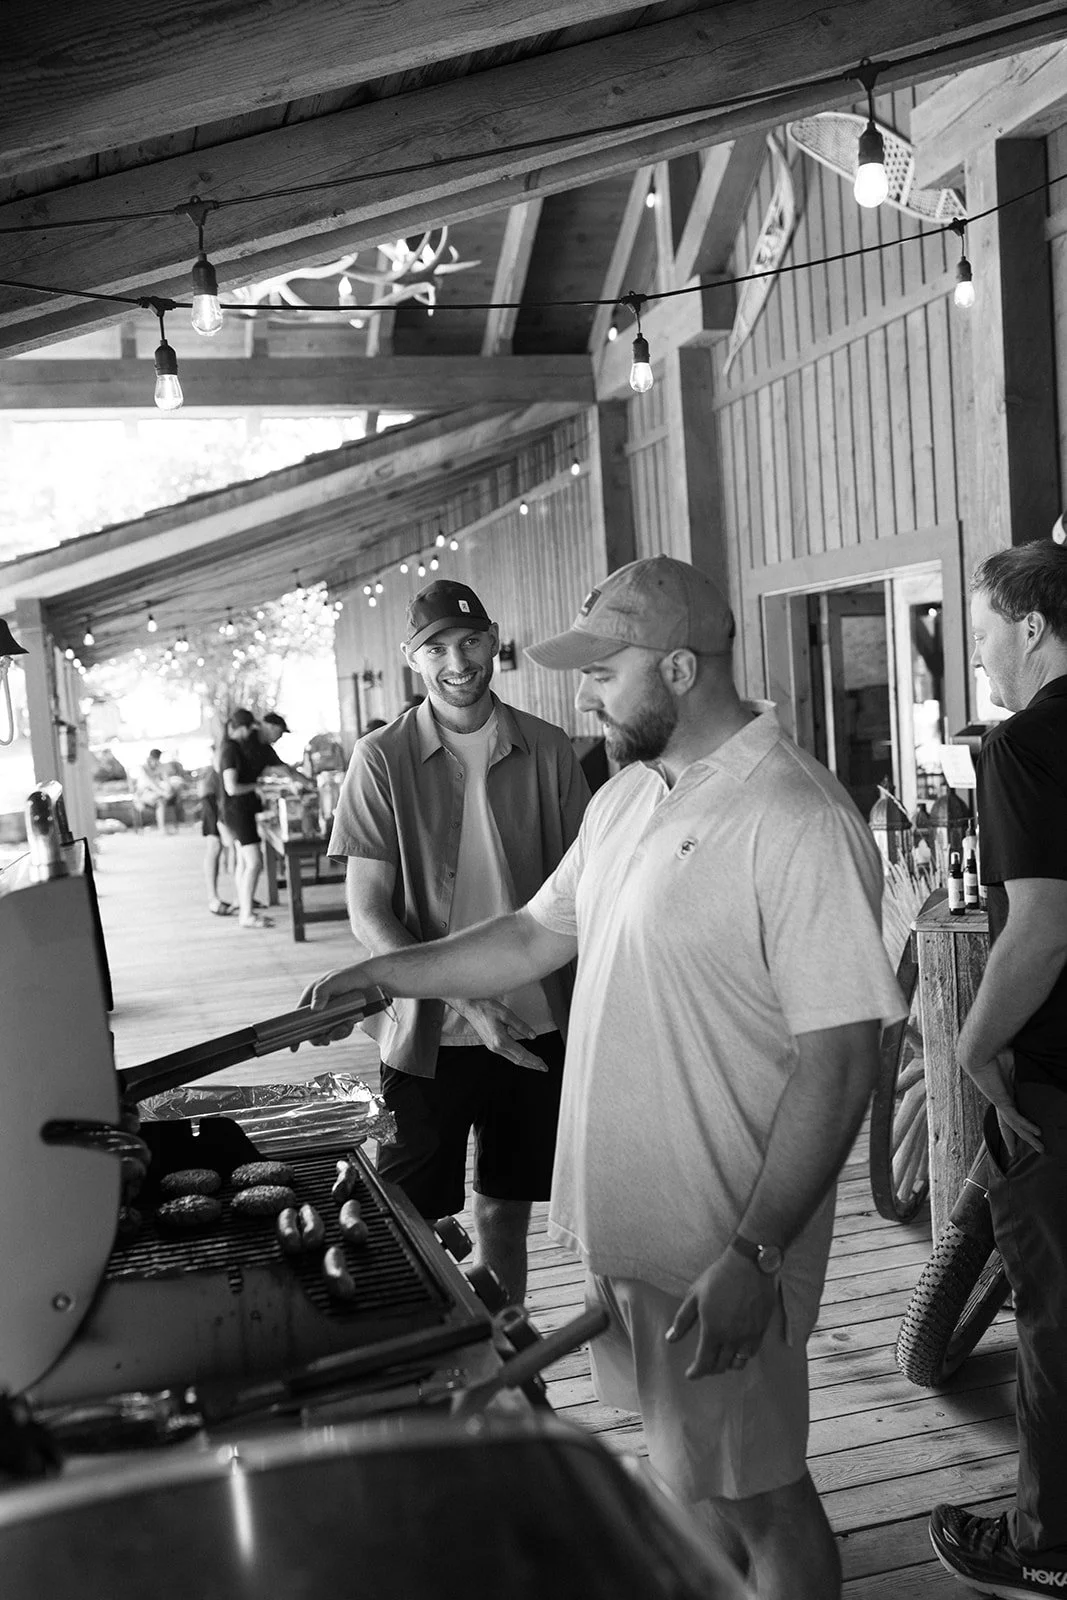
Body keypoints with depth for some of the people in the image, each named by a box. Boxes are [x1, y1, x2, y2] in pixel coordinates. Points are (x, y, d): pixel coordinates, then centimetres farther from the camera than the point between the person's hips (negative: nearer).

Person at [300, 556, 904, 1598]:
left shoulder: (798, 825, -22)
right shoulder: (625, 798, 6)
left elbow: (840, 1057, -23)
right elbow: (537, 936, 17)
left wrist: (754, 1255, -25)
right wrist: (385, 974, 11)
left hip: (723, 1249, -8)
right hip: (621, 1217, 8)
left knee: (754, 1493, 12)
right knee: (688, 1470, 25)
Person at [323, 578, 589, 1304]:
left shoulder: (547, 751, -1)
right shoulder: (383, 758, -7)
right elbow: (368, 913, -9)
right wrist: (466, 998, -19)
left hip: (539, 1027, 2)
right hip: (428, 1033, -2)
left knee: (506, 1210, 16)